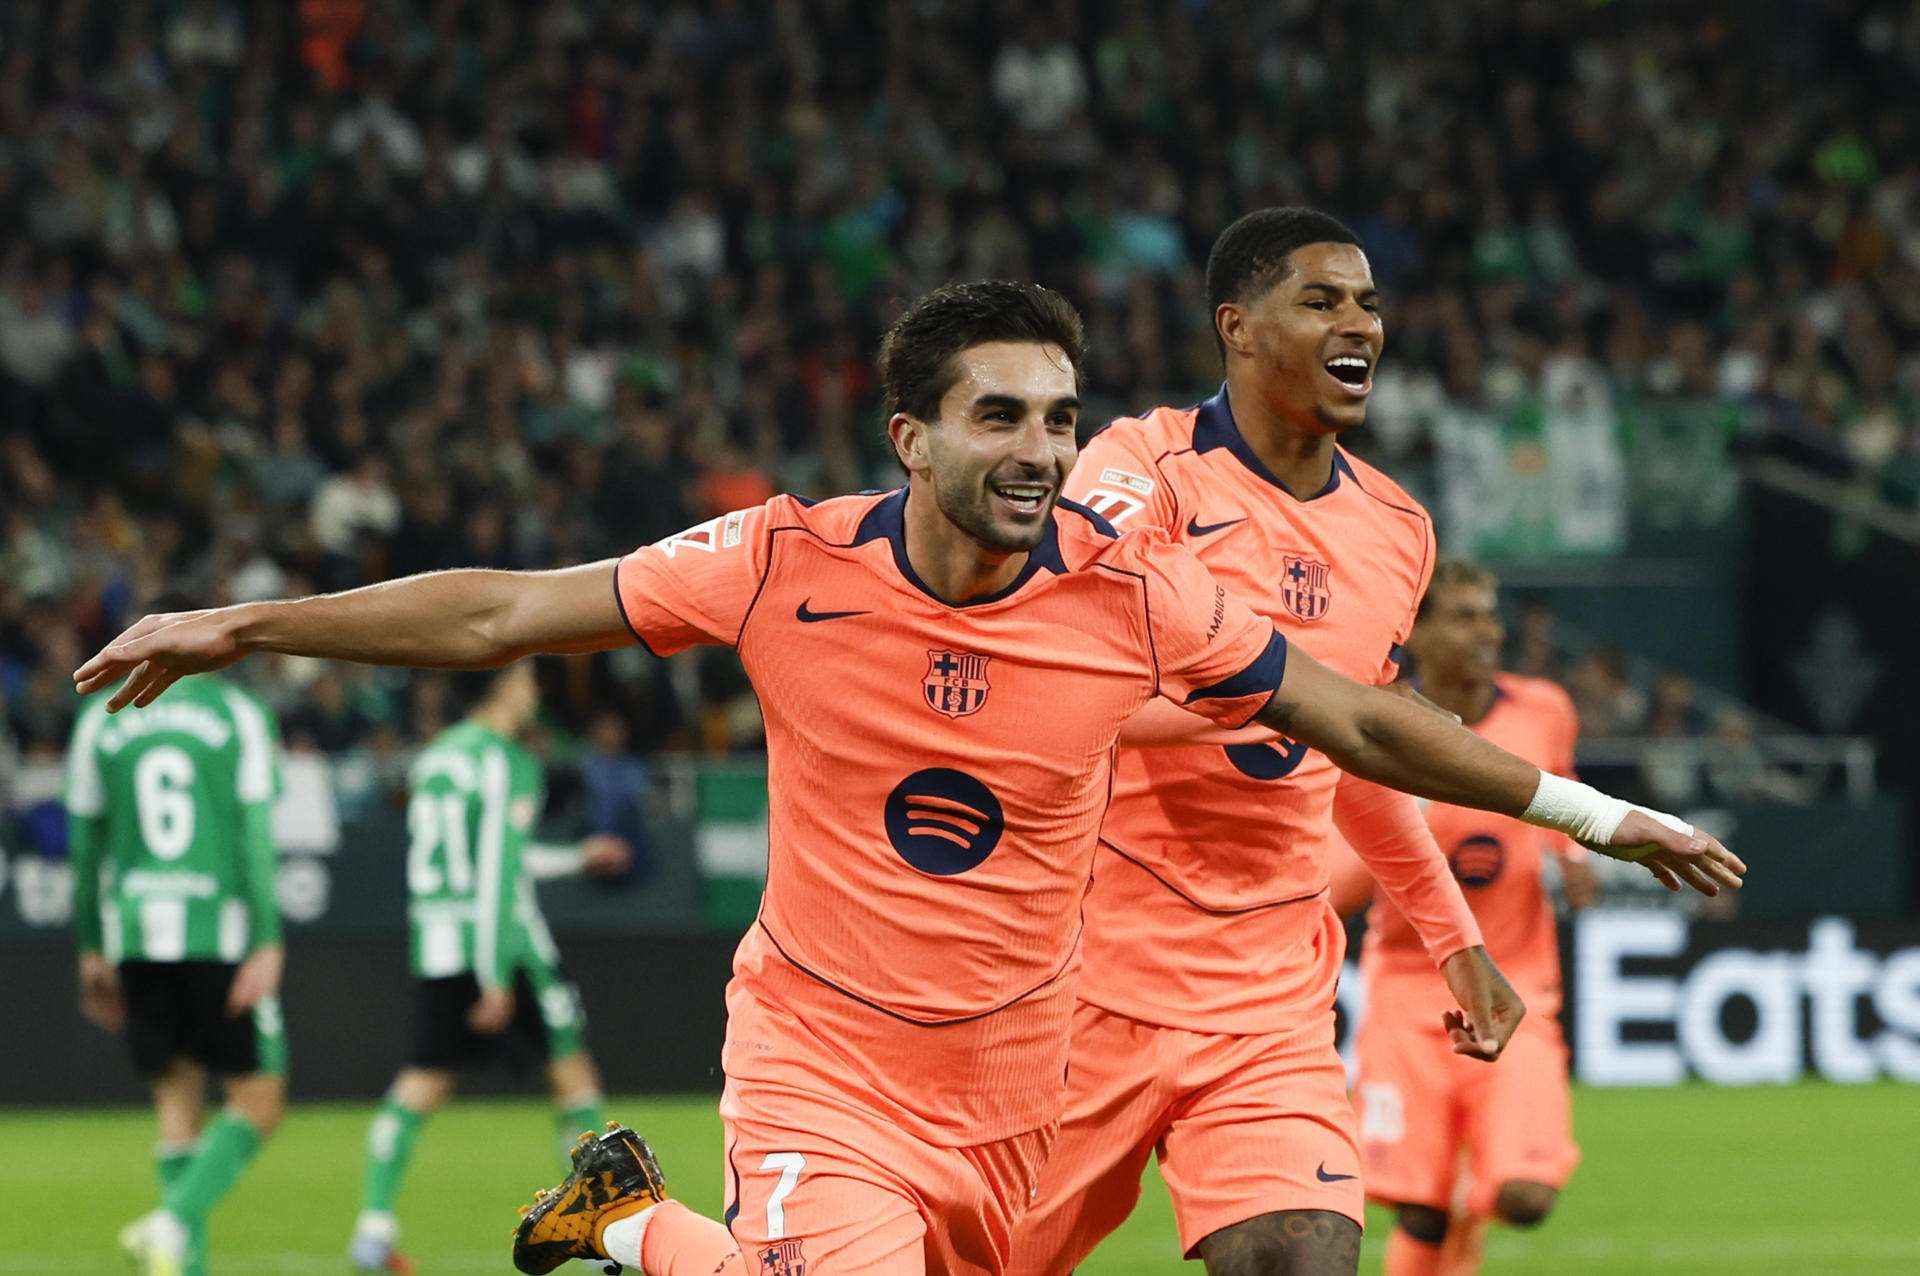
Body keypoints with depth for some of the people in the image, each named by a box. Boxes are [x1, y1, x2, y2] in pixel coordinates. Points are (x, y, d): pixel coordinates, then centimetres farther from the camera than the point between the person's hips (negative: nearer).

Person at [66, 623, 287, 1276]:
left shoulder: (100, 720, 9)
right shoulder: (237, 714, 0)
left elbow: (86, 844, 12)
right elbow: (256, 834, -8)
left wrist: (92, 950, 20)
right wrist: (267, 945, -10)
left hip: (136, 934, 4)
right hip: (220, 933, -4)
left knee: (177, 1101, 11)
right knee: (258, 1101, 3)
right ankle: (172, 1223, -18)